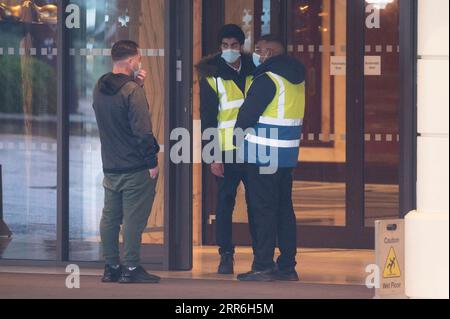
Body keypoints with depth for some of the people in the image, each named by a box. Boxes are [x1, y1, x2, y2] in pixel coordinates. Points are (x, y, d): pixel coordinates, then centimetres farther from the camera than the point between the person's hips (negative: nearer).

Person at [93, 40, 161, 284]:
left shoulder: (100, 88, 6)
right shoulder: (132, 91, -18)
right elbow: (142, 131, -20)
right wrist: (152, 161, -13)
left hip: (110, 165, 7)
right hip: (135, 167, -7)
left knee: (110, 217, 11)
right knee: (134, 218, -2)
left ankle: (111, 267, 17)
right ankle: (131, 268, 0)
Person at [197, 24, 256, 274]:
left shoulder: (253, 71, 8)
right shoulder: (211, 76, -1)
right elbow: (207, 119, -2)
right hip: (227, 153, -3)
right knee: (225, 204, 0)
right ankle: (226, 256, 5)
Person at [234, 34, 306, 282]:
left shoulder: (268, 79, -14)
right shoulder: (297, 78, 13)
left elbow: (248, 113, -12)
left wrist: (238, 135, 6)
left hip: (264, 154, -8)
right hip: (288, 154, 8)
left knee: (263, 209, -4)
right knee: (284, 208, 12)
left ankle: (263, 266, -4)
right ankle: (287, 266, 14)